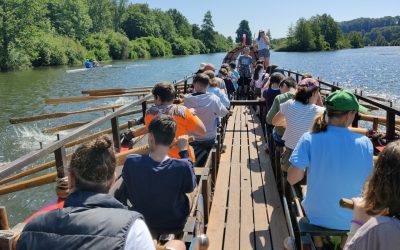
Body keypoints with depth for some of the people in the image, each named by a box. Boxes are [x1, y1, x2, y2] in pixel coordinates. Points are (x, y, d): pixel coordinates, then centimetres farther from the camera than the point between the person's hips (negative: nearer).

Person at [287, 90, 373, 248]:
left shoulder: (309, 139, -19)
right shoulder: (365, 143, -16)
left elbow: (292, 179, -19)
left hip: (316, 216, 0)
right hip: (351, 221, 1)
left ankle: (319, 244, 42)